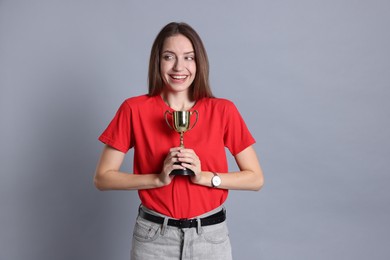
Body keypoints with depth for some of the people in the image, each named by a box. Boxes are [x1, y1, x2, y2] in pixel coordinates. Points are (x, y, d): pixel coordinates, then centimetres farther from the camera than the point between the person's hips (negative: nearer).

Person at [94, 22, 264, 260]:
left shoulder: (223, 110, -6)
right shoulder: (134, 109, -7)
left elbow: (256, 179, -3)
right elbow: (103, 178, -5)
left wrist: (204, 176, -17)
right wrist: (159, 178, -17)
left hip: (211, 235, 1)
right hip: (153, 237, 0)